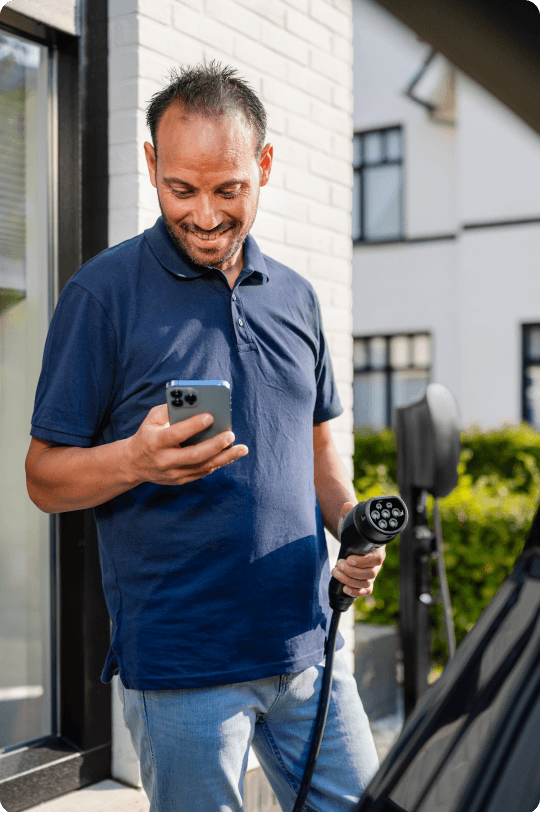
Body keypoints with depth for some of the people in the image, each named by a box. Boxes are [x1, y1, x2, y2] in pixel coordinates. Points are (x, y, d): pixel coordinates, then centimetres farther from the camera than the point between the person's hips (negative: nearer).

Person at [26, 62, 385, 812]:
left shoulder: (294, 297, 10)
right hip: (181, 666, -5)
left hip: (307, 649, 5)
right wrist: (138, 460, -25)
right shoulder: (103, 293, -7)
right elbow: (46, 479, -6)